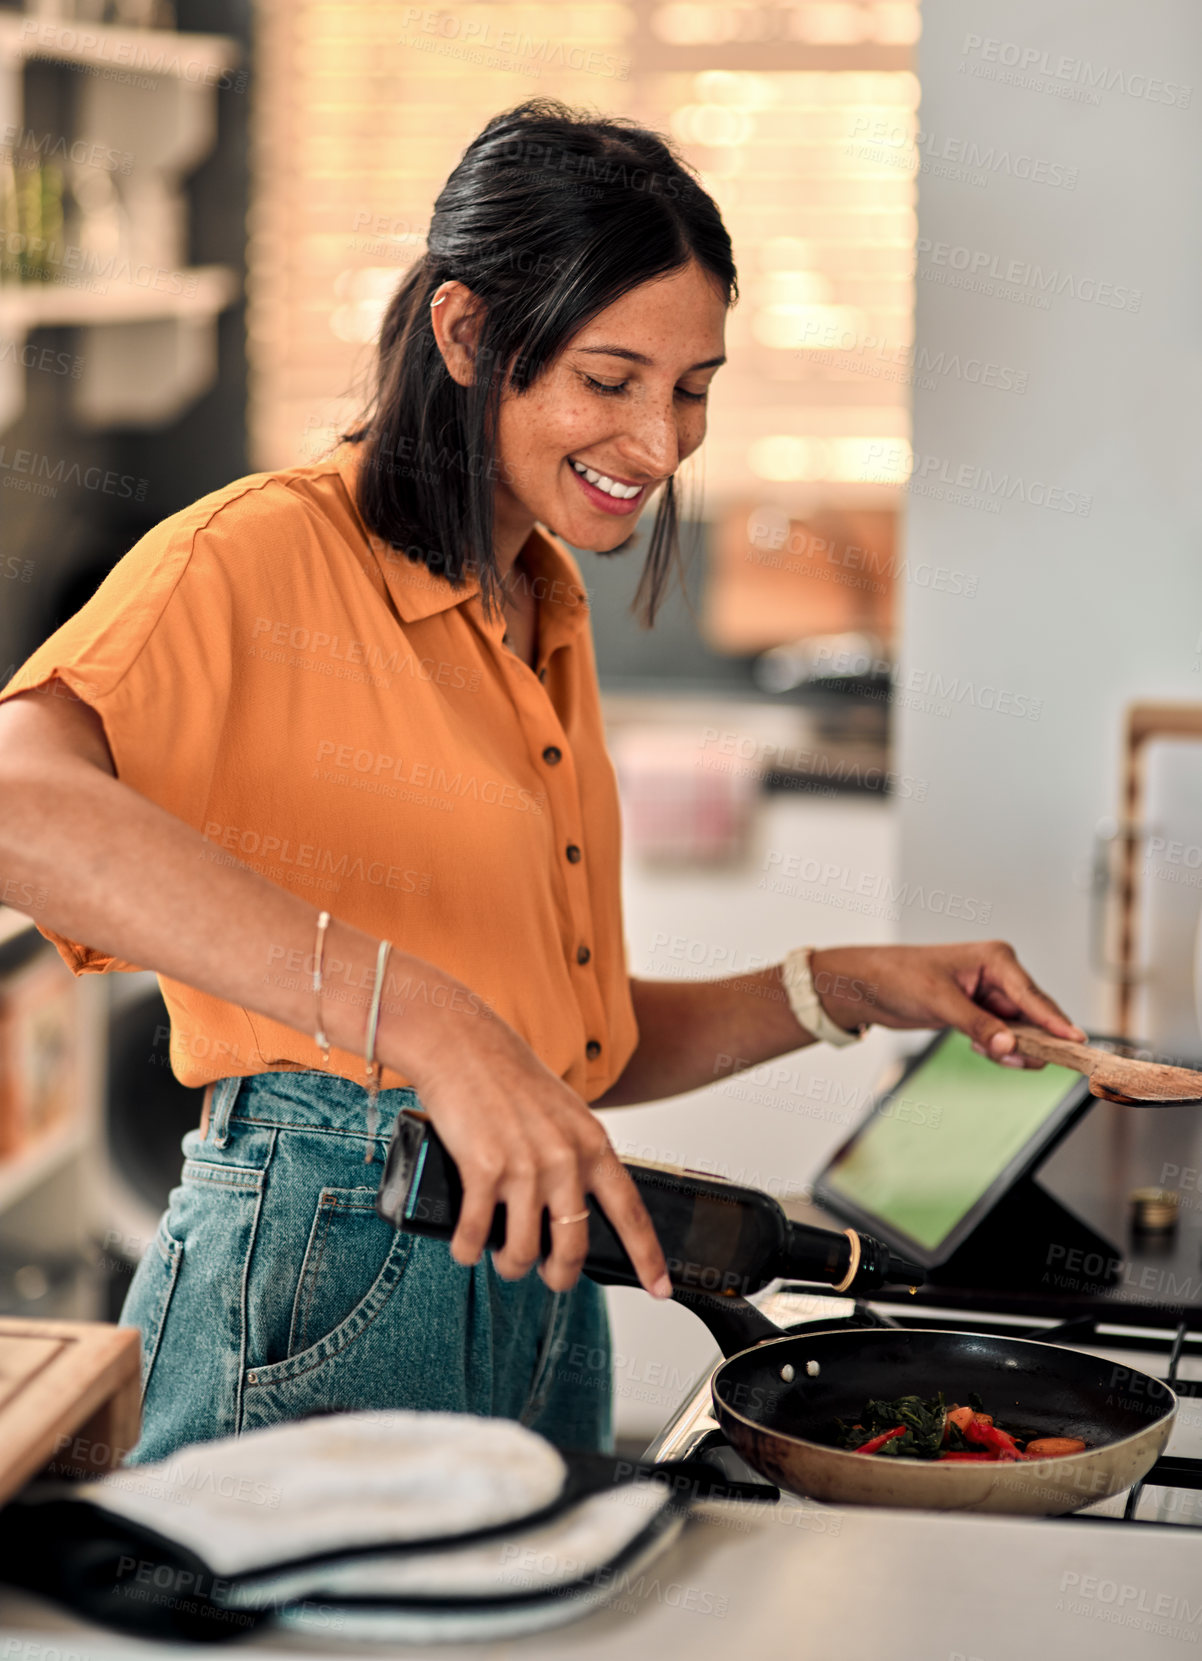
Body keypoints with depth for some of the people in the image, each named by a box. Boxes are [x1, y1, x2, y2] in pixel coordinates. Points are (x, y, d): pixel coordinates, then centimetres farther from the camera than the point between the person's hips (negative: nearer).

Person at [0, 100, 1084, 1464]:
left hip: (536, 1285, 8)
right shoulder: (267, 555, -11)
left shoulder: (545, 622, 16)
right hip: (316, 1293, -8)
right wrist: (419, 1017, -39)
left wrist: (844, 991, 9)